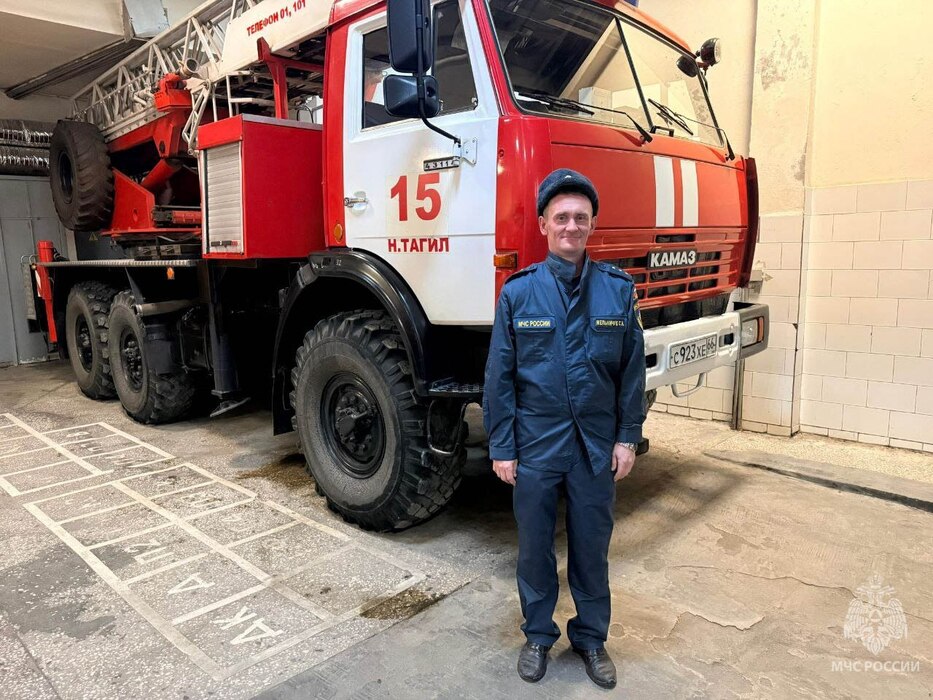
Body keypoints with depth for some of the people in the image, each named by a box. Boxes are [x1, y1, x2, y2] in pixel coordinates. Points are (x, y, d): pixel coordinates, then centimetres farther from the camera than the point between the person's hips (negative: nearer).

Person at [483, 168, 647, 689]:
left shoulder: (618, 289, -1)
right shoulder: (518, 292, -4)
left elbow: (633, 369, 3)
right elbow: (500, 375, -3)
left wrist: (628, 438, 0)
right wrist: (501, 448, -4)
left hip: (597, 446, 1)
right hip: (535, 446, 0)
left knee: (593, 547, 14)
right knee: (535, 545, 13)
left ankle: (592, 638, 36)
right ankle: (539, 635, 35)